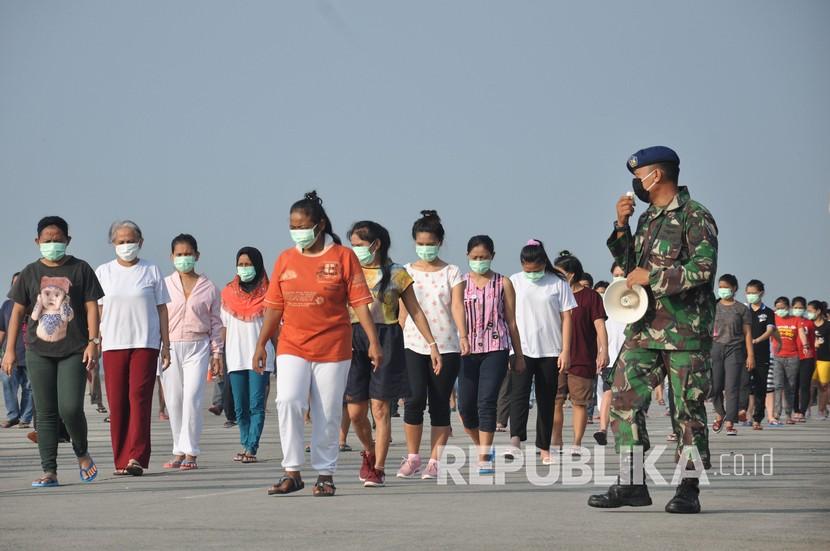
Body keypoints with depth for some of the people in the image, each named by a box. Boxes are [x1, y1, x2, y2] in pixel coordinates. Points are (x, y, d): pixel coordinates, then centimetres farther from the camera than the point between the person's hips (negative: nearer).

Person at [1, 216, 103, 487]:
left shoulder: (81, 269, 4)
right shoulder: (30, 273, 9)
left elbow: (91, 307, 3)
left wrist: (93, 341, -8)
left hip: (73, 351, -2)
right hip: (39, 352, 2)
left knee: (70, 408, -13)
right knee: (46, 413, 1)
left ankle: (82, 454, 14)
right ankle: (49, 472, 3)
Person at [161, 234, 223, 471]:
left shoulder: (208, 287, 6)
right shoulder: (164, 285, 7)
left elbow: (216, 322, 9)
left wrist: (217, 354, 4)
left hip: (198, 346, -2)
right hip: (169, 347, 2)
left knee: (192, 398, -14)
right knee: (173, 401, 3)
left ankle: (190, 453, -11)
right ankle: (179, 451, 13)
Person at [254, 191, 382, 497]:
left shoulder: (343, 257, -1)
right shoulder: (285, 259, 8)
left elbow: (360, 302, -3)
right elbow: (274, 306, 12)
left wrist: (374, 342, -10)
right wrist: (261, 344, 9)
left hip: (333, 348, -2)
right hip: (292, 348, 2)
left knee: (328, 414, 3)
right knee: (288, 402, -15)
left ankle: (325, 474, 16)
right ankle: (292, 473, -8)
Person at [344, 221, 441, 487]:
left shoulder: (397, 274, 3)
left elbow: (415, 311, 8)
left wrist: (432, 344, 4)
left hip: (386, 340, -3)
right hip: (354, 339, 3)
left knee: (380, 408, -5)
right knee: (355, 412, 2)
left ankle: (378, 469, 2)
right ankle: (369, 452, 30)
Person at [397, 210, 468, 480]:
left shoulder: (452, 273, 3)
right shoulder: (406, 272, 8)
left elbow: (457, 306, -7)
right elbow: (403, 311, 9)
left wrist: (463, 336, -22)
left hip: (446, 346, 0)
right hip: (414, 346, 0)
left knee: (440, 403, 1)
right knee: (415, 398, -13)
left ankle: (434, 461, 7)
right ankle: (412, 457, 0)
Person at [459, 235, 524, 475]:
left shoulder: (502, 283, 7)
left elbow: (511, 322, 9)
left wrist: (519, 355, 9)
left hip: (495, 349, -2)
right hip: (467, 350, 2)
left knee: (486, 401, -13)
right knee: (466, 406, 1)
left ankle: (484, 458, -11)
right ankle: (483, 448, 24)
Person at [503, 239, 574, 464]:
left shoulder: (558, 283, 1)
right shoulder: (514, 282, 4)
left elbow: (566, 317, 1)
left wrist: (566, 350, -4)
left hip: (550, 351, 0)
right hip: (521, 350, 0)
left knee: (546, 399, 6)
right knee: (519, 393, -17)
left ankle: (544, 448, 11)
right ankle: (515, 442, -29)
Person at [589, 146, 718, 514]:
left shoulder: (694, 217, -9)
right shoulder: (648, 218, 17)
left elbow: (703, 268, -19)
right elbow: (630, 266, 24)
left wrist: (650, 277, -15)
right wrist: (621, 227, 9)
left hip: (685, 330, -8)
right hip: (645, 328, 8)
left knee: (687, 409, 0)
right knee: (625, 400, -1)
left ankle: (688, 488, 6)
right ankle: (631, 484, 3)